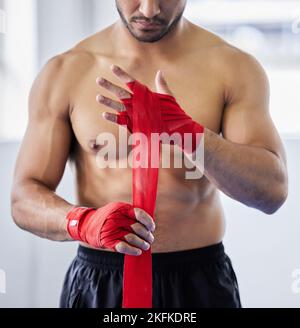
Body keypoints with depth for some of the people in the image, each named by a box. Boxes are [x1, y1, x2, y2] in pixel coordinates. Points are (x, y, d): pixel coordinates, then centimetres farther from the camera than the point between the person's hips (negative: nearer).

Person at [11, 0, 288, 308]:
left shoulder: (234, 67, -5)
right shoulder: (64, 72, -4)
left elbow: (272, 190, -15)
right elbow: (24, 200, -5)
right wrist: (83, 222, -26)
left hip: (202, 283, 0)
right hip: (98, 285, 0)